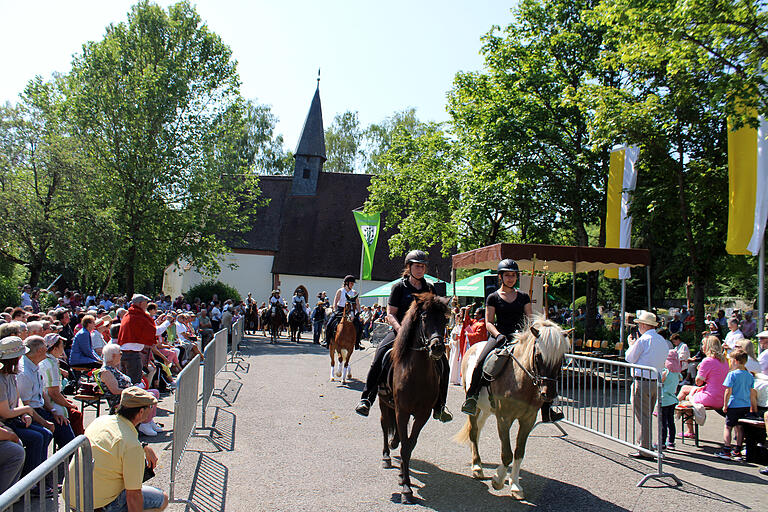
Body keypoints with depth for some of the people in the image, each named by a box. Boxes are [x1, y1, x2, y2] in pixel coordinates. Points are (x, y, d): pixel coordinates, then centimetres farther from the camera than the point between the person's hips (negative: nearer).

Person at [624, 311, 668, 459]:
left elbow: (629, 358, -7)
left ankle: (644, 450, 1)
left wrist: (631, 344, 10)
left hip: (642, 382, -8)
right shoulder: (662, 341, 10)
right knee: (647, 416, 19)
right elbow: (662, 362, 16)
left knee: (642, 417, -2)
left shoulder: (643, 340, -14)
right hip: (656, 382, 8)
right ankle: (646, 446, 27)